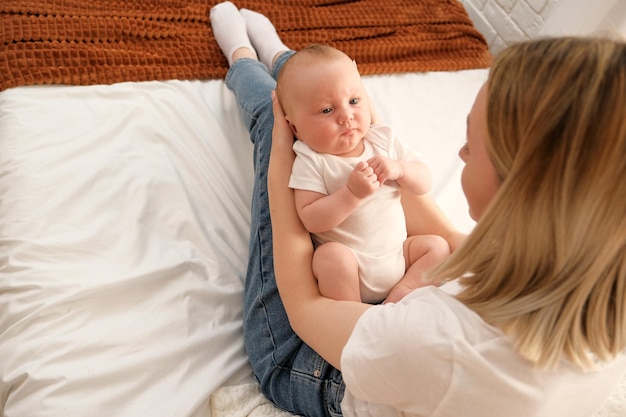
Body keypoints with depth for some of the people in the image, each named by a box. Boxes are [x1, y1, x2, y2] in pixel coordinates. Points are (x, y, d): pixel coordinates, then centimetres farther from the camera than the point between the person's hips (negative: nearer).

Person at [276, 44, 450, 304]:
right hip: (348, 264, -5)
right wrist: (352, 193, -30)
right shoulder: (310, 162, -12)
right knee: (331, 255, -33)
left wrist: (399, 168, -17)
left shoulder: (383, 139, 1)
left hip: (399, 254, 5)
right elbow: (311, 220, -21)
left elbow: (425, 183, 3)